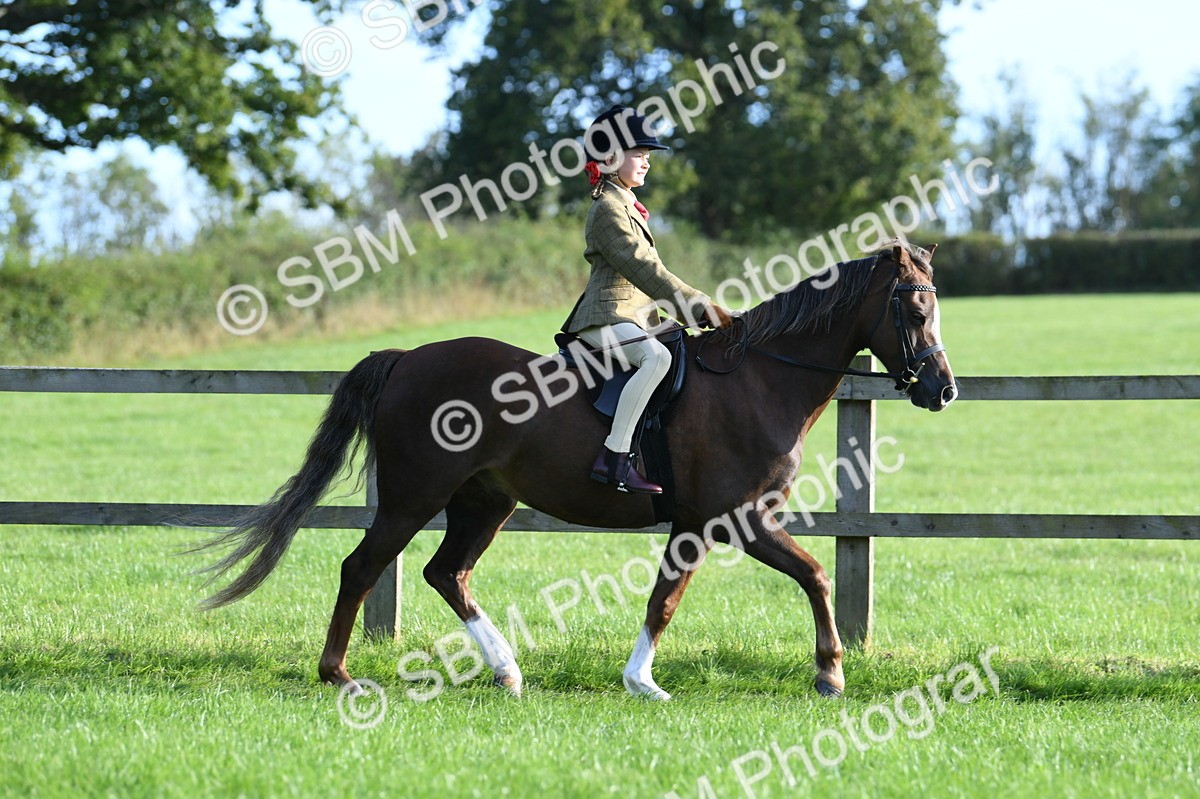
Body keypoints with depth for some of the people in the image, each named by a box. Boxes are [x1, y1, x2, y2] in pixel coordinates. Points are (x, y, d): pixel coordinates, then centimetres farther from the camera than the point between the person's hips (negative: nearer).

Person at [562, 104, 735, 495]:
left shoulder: (625, 206, 22)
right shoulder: (609, 208, -10)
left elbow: (645, 269, 22)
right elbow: (643, 268, -19)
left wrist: (699, 306, 13)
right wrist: (698, 305, -21)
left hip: (630, 317, 11)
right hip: (607, 318, -11)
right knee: (656, 357, -35)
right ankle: (614, 456, -41)